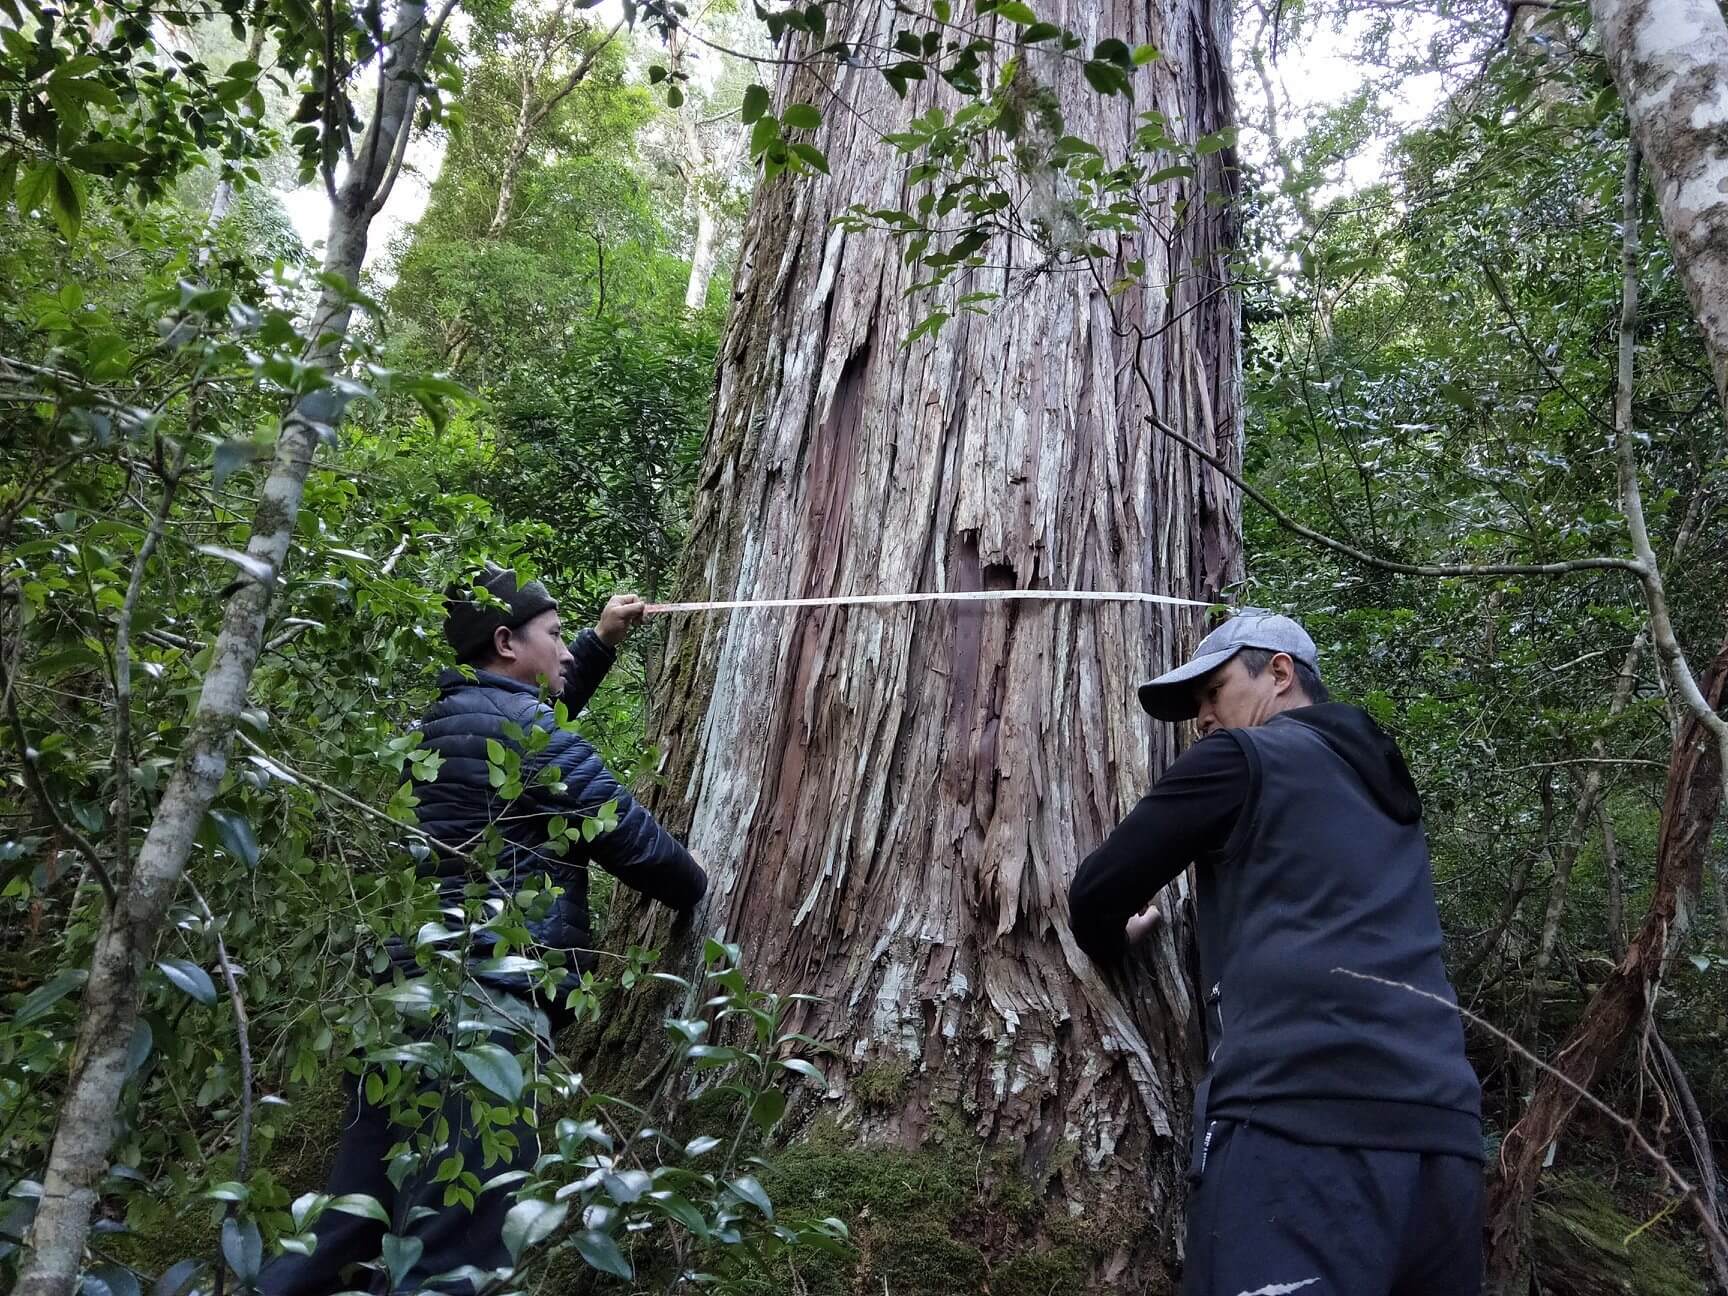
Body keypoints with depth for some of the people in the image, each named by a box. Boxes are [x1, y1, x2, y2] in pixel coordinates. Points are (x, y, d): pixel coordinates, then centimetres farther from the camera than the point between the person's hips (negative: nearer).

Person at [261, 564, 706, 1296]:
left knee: (351, 1228, 16)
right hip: (484, 1001, -10)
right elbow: (624, 834, -6)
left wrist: (602, 643, 37)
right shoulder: (520, 724, -10)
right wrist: (697, 890, 13)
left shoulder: (445, 718, 18)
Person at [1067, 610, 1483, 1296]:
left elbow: (1097, 892, 4)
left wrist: (1110, 942, 25)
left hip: (1298, 1121, -8)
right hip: (1444, 1133, 8)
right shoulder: (1386, 790, 26)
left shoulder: (1240, 757, 4)